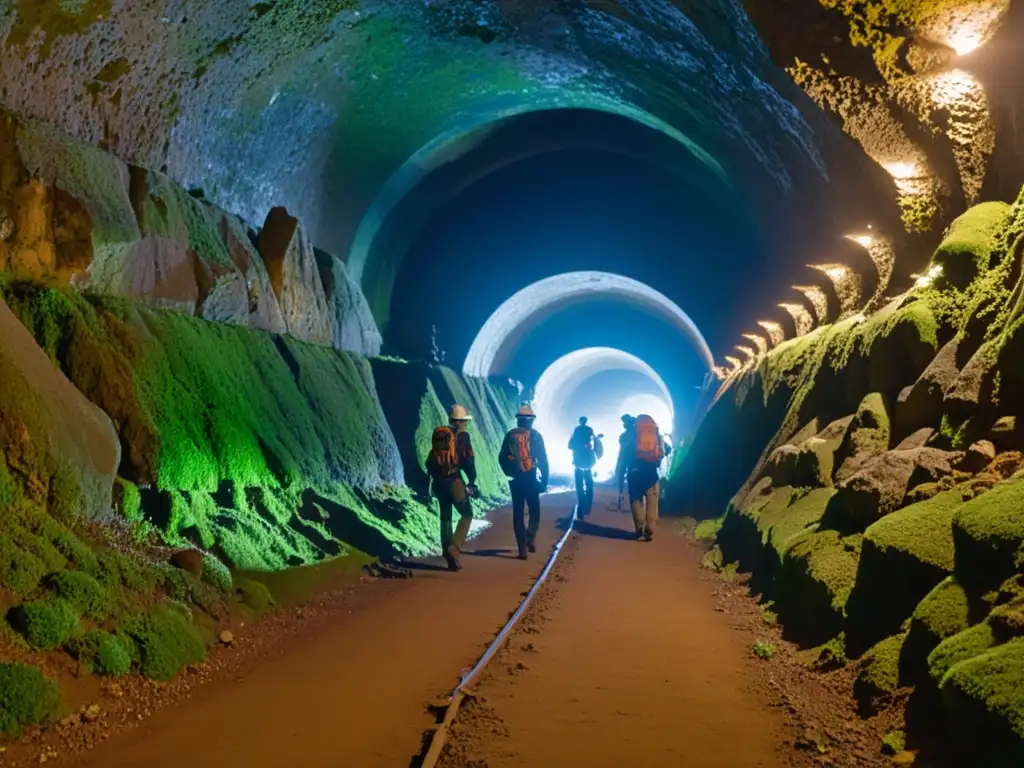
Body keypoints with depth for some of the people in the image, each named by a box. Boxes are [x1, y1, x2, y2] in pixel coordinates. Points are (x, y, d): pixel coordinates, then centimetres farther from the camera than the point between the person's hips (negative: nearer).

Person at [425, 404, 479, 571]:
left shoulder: (438, 435, 11)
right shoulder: (462, 436, -6)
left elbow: (430, 461, 14)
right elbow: (468, 461, -11)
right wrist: (472, 481, 1)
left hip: (439, 482, 6)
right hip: (454, 481, -6)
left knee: (445, 518, 13)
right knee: (467, 514, 8)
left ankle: (450, 558, 13)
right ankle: (454, 548, -10)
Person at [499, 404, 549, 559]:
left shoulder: (510, 435, 3)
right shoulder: (535, 435, -3)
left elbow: (502, 458, 4)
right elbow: (543, 460, -5)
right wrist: (544, 480, 1)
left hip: (515, 479, 2)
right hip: (530, 478, -2)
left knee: (518, 513, 7)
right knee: (534, 510, 13)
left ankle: (522, 548, 3)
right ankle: (530, 538, -8)